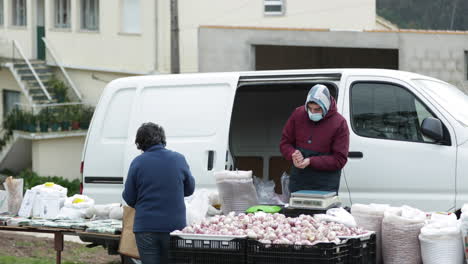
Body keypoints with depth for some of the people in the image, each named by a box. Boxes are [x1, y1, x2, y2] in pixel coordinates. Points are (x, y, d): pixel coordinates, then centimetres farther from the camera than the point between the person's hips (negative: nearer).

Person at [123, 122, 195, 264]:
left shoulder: (138, 162, -7)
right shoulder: (179, 159, -1)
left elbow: (129, 198, -2)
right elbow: (189, 189, 12)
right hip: (175, 225, 2)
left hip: (145, 227, -2)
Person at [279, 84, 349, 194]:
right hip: (298, 180, 4)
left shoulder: (339, 123, -7)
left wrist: (311, 161, -19)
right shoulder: (298, 114, 3)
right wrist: (293, 154, -11)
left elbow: (339, 160, -9)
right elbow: (285, 143, 12)